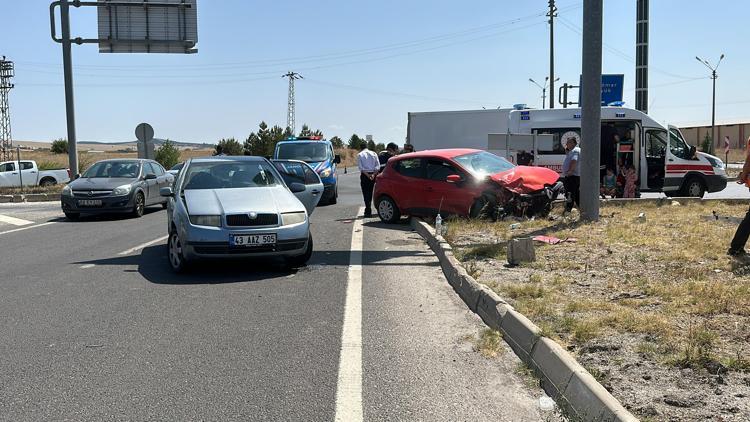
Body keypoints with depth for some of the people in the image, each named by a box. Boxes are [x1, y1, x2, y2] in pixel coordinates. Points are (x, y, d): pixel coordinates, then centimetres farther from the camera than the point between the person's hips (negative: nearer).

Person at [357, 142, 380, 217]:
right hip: (373, 174, 4)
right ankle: (368, 210, 21)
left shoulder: (360, 155, 0)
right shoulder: (374, 153, 10)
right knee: (370, 192, 14)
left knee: (366, 193, -2)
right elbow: (378, 166, 1)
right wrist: (373, 174, -8)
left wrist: (367, 175, -14)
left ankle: (368, 212, -10)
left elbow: (360, 167, -10)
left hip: (365, 175, -4)